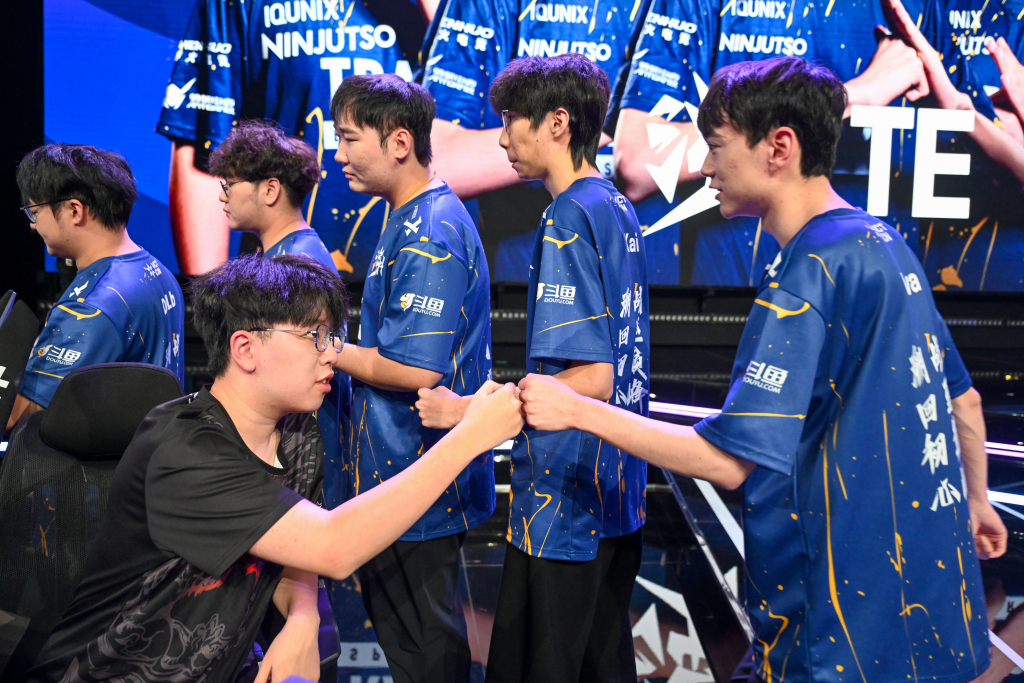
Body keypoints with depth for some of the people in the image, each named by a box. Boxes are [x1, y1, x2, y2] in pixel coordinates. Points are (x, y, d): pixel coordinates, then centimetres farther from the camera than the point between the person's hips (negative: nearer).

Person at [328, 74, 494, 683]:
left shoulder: (429, 234, -21)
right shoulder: (414, 220, 12)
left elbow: (414, 370, -26)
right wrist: (341, 347, 9)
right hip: (398, 475, 10)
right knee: (403, 628, 21)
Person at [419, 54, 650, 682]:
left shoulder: (568, 218, -17)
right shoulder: (620, 209, 11)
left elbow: (590, 378, -23)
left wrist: (466, 408, -17)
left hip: (564, 504, -9)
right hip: (620, 491, 9)